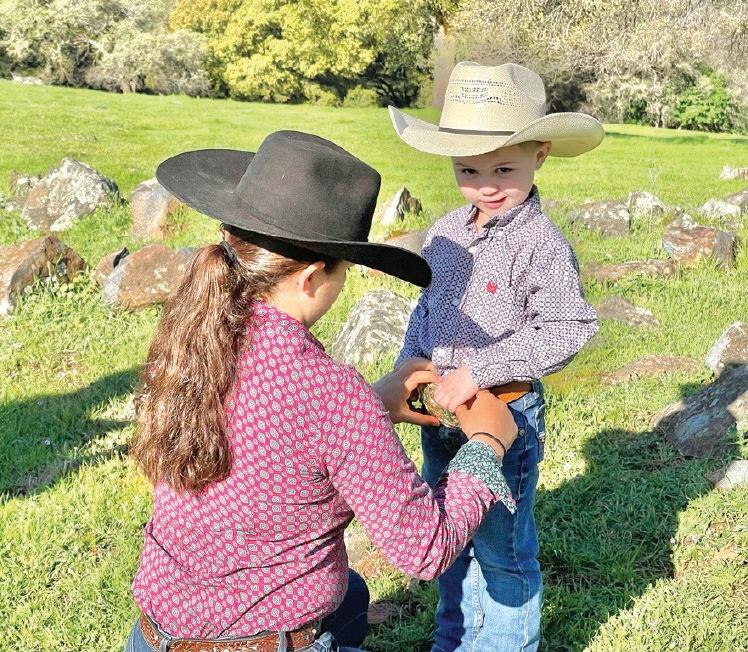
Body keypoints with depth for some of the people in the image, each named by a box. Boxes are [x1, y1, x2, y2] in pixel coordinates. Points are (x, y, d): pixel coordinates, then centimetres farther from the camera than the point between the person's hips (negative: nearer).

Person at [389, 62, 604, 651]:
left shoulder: (542, 244, -19)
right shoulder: (446, 233, 2)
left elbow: (565, 333, -24)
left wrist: (476, 372, -25)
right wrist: (408, 366, 2)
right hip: (441, 413, 7)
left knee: (502, 547, 10)